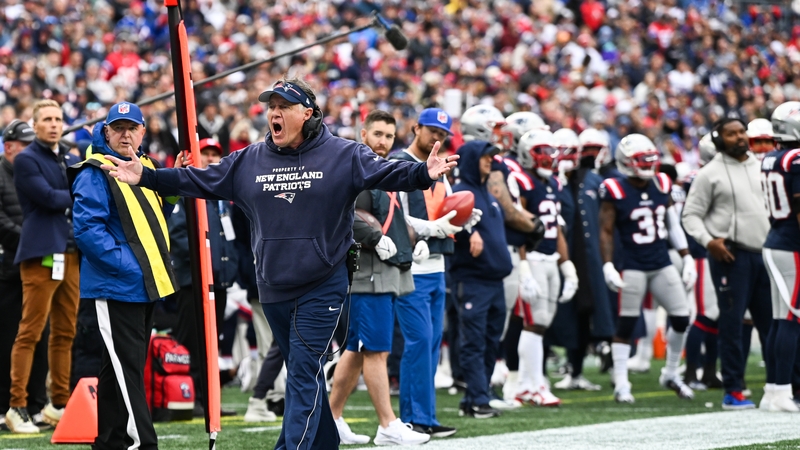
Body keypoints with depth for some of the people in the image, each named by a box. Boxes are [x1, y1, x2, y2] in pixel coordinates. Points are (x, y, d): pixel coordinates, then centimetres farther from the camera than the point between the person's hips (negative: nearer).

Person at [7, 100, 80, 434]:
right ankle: (17, 407, -8)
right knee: (30, 332, -9)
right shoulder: (26, 160, -3)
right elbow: (48, 197, -14)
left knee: (65, 333, 8)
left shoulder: (69, 161, 20)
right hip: (42, 254, -7)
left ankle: (59, 405, 14)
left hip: (71, 253, 7)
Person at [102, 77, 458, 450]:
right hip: (273, 289, 5)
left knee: (305, 376, -10)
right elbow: (197, 181, 10)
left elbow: (386, 173, -15)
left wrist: (423, 174, -34)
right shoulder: (248, 161, 8)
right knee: (305, 375, 14)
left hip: (322, 289, -5)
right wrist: (146, 178, 4)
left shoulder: (343, 156, -4)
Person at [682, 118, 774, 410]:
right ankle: (733, 391, 1)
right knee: (732, 323, -4)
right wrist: (708, 241, -18)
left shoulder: (760, 167, 13)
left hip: (763, 253, 6)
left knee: (771, 321, 7)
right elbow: (691, 214, -3)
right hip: (731, 255, -6)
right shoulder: (710, 174, -4)